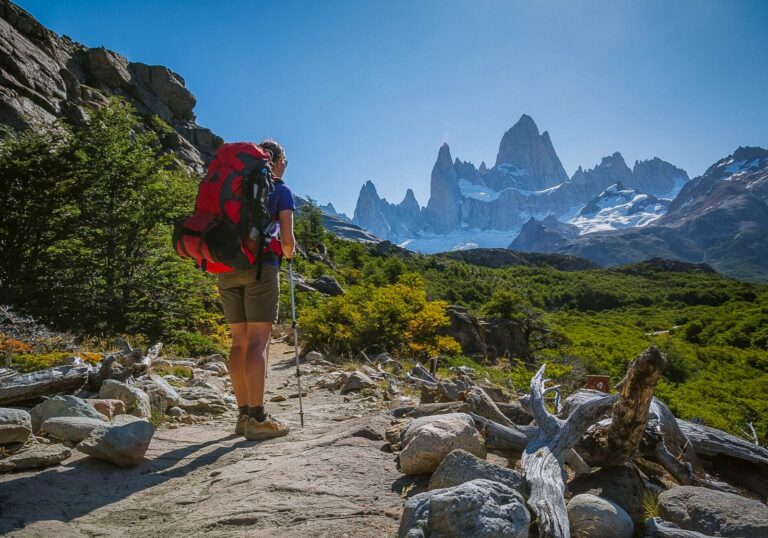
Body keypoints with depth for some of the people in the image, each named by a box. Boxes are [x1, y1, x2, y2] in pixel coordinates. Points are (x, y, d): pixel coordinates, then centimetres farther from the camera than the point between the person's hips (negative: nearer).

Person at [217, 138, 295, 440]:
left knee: (240, 341, 9)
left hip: (227, 267, 5)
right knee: (258, 341, -7)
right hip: (260, 266, -5)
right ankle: (257, 419, -8)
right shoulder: (281, 191, 5)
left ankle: (244, 414, 12)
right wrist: (288, 253, 20)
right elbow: (287, 240, -1)